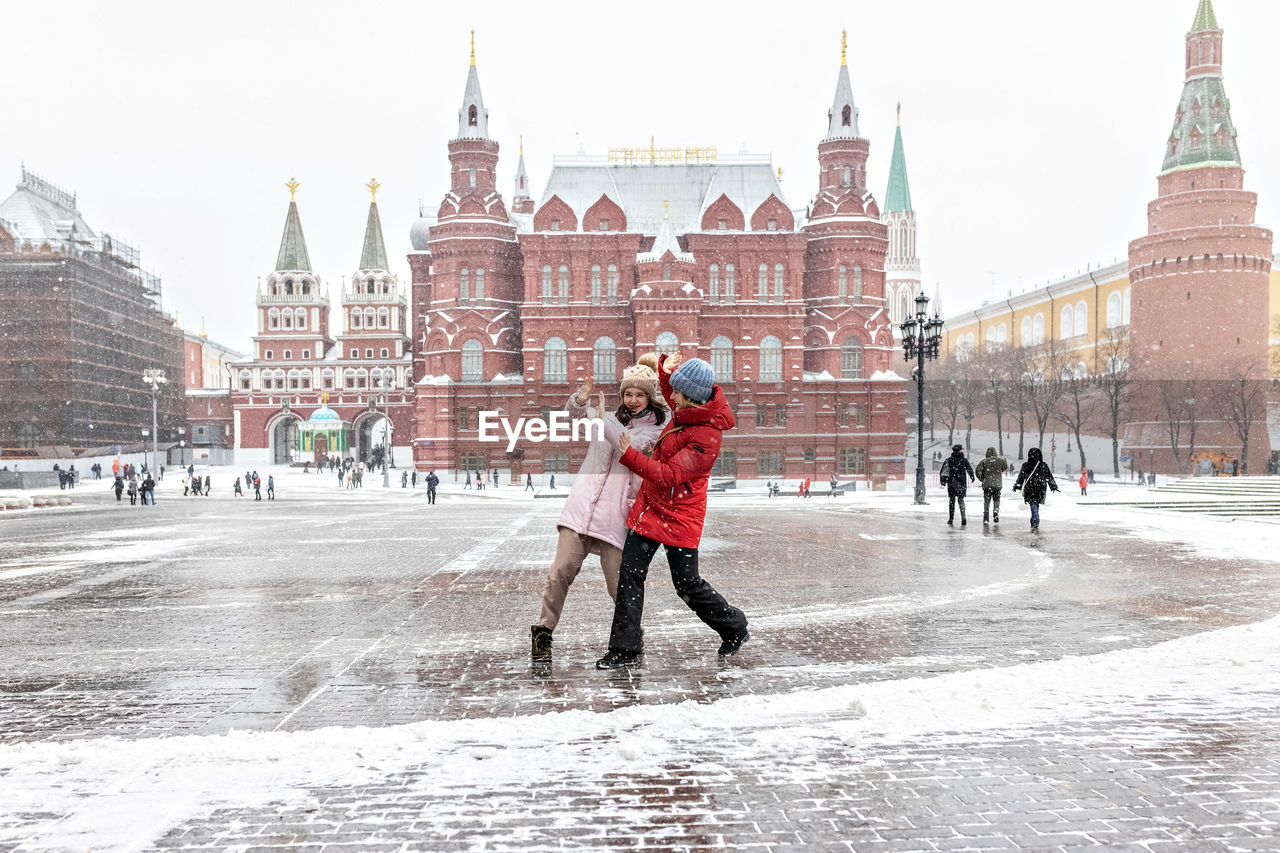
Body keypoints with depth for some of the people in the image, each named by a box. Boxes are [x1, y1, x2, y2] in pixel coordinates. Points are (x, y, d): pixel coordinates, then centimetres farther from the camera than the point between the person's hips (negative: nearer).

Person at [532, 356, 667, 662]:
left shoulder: (655, 429, 8)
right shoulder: (610, 418, 20)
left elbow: (631, 446, -11)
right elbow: (574, 413, 8)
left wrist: (602, 419, -21)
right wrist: (581, 398, -15)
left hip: (615, 514, -2)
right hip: (582, 505, 3)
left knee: (618, 584, -3)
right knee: (562, 569, -9)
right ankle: (543, 633, 1)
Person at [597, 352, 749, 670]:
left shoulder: (707, 436, -25)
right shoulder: (687, 410, 1)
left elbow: (670, 476, -27)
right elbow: (669, 394, 25)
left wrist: (629, 455, -24)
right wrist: (665, 370, 2)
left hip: (680, 517, -8)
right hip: (650, 507, 8)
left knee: (687, 585, 4)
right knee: (630, 574, 2)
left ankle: (735, 628, 29)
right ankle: (624, 650, 8)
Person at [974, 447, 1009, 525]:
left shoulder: (984, 461, -1)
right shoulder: (999, 460, 3)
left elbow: (977, 471, -9)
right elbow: (1007, 468, 18)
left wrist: (982, 478, 4)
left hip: (987, 484, -1)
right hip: (997, 484, 1)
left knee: (986, 502, 7)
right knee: (996, 500, 17)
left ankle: (986, 518, 2)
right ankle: (996, 511, -10)